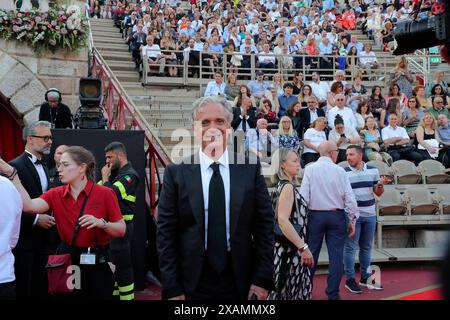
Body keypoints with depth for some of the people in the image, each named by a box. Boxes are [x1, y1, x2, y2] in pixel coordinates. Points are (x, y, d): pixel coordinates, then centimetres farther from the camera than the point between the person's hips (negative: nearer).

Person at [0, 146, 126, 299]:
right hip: (67, 258, 3)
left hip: (97, 261, -3)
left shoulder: (105, 193, -9)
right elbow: (29, 205, -18)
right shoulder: (56, 194, 1)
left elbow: (121, 230, -6)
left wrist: (101, 223, -24)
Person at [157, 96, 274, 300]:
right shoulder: (176, 173, -4)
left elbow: (264, 225, 0)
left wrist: (262, 279, -5)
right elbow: (166, 233, -3)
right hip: (192, 283, -1)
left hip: (241, 283, 1)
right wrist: (172, 288, -7)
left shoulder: (250, 168, -1)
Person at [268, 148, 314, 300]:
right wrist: (303, 247, -25)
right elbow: (283, 221, -26)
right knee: (289, 291, -1)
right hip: (291, 249, -9)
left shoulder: (281, 185, 12)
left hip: (288, 247, 9)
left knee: (283, 290, 14)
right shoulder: (288, 187, -16)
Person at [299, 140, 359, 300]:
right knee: (336, 254, 6)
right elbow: (349, 198, -3)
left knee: (311, 253, 9)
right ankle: (333, 294, 10)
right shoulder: (340, 171, -3)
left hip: (315, 215, 0)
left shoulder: (310, 169, -4)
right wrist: (352, 220, 6)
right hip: (337, 215, 0)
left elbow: (304, 196, -7)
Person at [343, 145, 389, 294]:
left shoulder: (373, 170, 4)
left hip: (370, 215, 4)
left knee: (366, 247, 13)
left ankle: (365, 277, 25)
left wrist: (380, 184, -11)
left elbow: (378, 193, 9)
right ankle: (350, 279, 8)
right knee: (350, 247, -1)